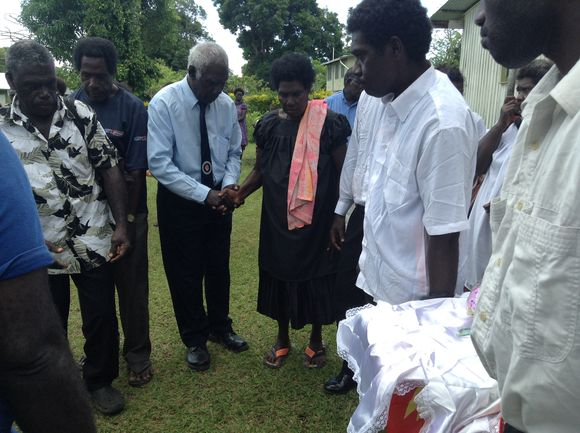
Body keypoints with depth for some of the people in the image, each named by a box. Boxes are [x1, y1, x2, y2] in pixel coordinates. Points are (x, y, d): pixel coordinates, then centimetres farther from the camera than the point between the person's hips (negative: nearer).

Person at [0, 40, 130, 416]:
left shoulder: (82, 115, -2)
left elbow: (110, 170, -3)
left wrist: (121, 225, -10)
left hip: (95, 244, 0)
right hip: (40, 253, 1)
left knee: (102, 318, 11)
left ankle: (100, 380, 35)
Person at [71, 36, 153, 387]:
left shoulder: (133, 108, -11)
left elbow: (136, 171, -10)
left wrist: (126, 220, -9)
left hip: (126, 214, -3)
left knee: (132, 287, 8)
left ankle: (138, 353, 27)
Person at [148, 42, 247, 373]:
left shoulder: (227, 104, -5)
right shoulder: (164, 103, -18)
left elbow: (234, 153, 5)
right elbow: (159, 163, -21)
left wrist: (229, 182, -15)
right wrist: (205, 195, -26)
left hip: (218, 197, 4)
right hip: (179, 200, -4)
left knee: (219, 267, 18)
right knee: (186, 273, 10)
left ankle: (220, 327, 41)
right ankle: (195, 339, 32)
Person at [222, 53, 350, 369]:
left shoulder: (328, 123, -7)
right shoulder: (268, 125, 4)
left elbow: (342, 173, -4)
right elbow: (260, 169, 11)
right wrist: (240, 192, -6)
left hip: (316, 219, -3)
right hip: (277, 219, 4)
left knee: (315, 278, 9)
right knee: (279, 275, 13)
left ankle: (316, 340, 32)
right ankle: (282, 339, 35)